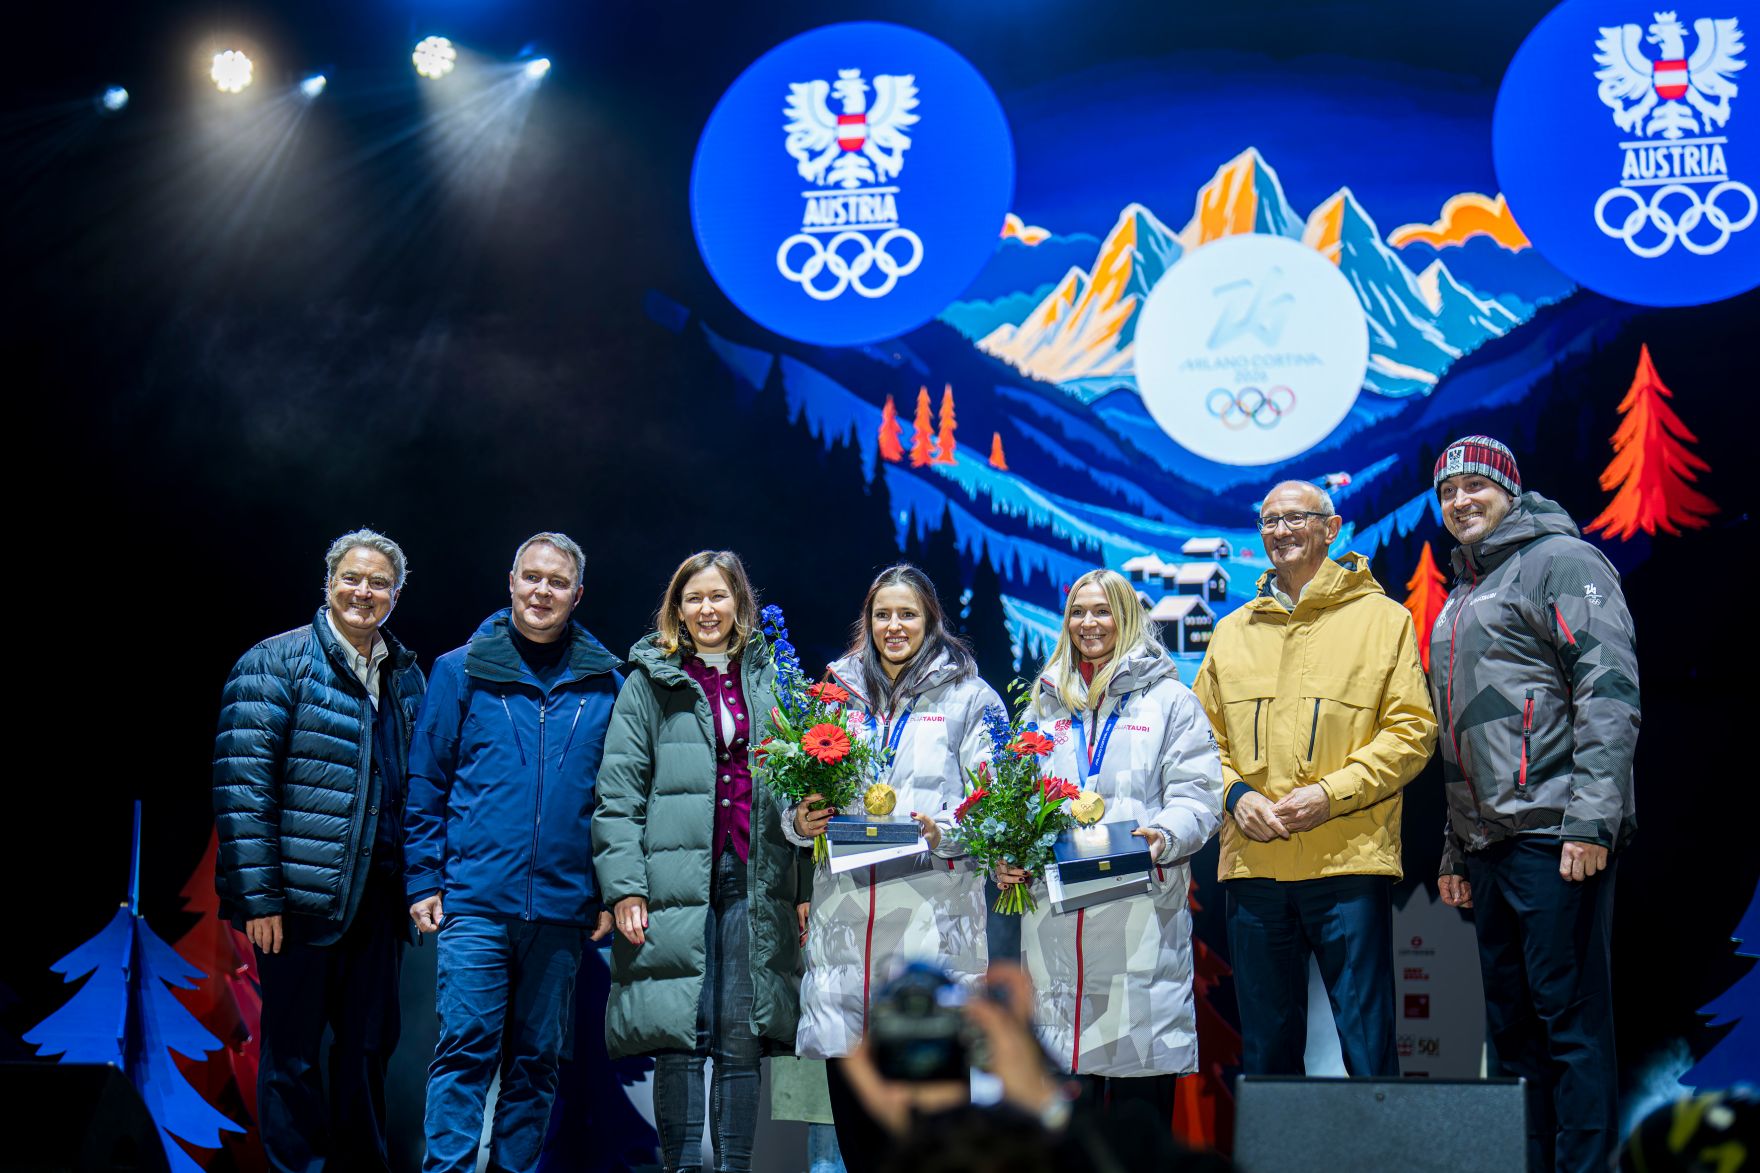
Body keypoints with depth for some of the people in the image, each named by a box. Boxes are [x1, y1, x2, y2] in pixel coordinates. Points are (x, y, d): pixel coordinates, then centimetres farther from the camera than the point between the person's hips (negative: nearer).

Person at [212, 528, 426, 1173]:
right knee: (292, 1053, 3)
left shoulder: (406, 676, 13)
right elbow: (242, 785, -11)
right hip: (302, 897, -5)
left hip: (377, 895, 6)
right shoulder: (277, 662, -6)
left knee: (370, 1045, 12)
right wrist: (258, 895, -16)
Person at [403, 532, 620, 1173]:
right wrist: (424, 881, -2)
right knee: (466, 1048, -7)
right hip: (475, 902, -2)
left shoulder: (605, 684, 7)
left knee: (536, 1060, 9)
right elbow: (426, 783, 4)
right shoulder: (462, 670, 4)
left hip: (562, 906, 2)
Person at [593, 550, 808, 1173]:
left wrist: (805, 887, 6)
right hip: (675, 881, -2)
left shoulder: (769, 679, 14)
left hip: (754, 881, 2)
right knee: (679, 1037, -3)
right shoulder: (650, 682, 6)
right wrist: (623, 886, -9)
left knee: (742, 1040, 2)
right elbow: (618, 792, 1)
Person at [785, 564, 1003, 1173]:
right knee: (848, 1077, 3)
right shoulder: (838, 695, 17)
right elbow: (799, 789, 22)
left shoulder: (969, 698, 6)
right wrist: (800, 821, 0)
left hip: (933, 912, -3)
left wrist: (943, 831, -18)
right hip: (844, 912, 4)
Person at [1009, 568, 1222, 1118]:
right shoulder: (1045, 704, 21)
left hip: (1140, 911, -3)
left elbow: (1197, 796, 1)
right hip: (1054, 906, 4)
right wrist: (1006, 857, 3)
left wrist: (1163, 837, -19)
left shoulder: (1169, 700, 9)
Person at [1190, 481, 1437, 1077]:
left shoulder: (1382, 618, 4)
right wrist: (1235, 794, -2)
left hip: (1349, 857, -4)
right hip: (1252, 865, 4)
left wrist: (1333, 792, -13)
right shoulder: (1232, 632, 16)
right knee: (1265, 1044, 11)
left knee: (1368, 1043, -2)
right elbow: (1205, 736, 18)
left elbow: (1412, 729, -2)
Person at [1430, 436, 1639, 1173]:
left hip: (1555, 833, -9)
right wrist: (1454, 851, 22)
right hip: (1490, 841, 9)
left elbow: (1609, 691, -13)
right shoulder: (1458, 601, 24)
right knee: (1512, 1023, 10)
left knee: (1569, 1016, -8)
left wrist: (1592, 817, -20)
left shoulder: (1559, 560, -2)